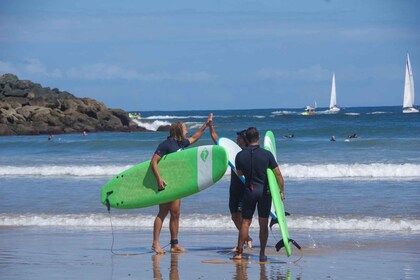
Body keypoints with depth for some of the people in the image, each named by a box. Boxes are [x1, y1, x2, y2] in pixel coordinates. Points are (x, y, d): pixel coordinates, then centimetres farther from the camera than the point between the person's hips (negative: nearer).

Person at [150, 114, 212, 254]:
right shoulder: (166, 144, -12)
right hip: (165, 183, -8)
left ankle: (174, 244, 12)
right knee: (162, 213, -8)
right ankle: (155, 243, -7)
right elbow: (153, 162, -17)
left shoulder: (181, 143, 13)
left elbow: (194, 138, 33)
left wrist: (206, 124, 34)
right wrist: (159, 178, -26)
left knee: (175, 213, 7)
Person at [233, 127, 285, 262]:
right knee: (263, 224, 6)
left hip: (249, 191, 1)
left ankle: (239, 252, 8)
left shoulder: (240, 155, -5)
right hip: (264, 191, -1)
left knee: (245, 223, 9)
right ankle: (262, 254, 7)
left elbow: (239, 173, 11)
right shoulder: (267, 154, -9)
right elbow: (278, 174, -7)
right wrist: (281, 191, 2)